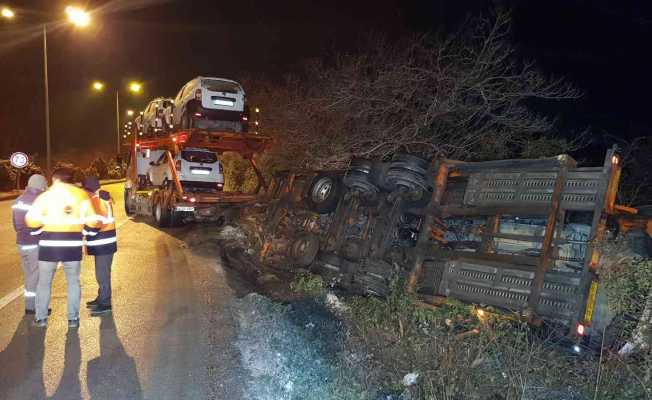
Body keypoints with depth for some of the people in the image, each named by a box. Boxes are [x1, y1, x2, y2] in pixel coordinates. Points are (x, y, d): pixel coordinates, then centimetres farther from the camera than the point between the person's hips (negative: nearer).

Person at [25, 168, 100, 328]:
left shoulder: (46, 195, -2)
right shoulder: (82, 194, 3)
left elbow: (30, 220, -10)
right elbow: (93, 221, -1)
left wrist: (44, 222, 9)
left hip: (49, 243, -1)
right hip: (73, 244, 1)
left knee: (44, 282, 14)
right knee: (73, 282, 12)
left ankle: (41, 318, 19)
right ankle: (73, 319, 13)